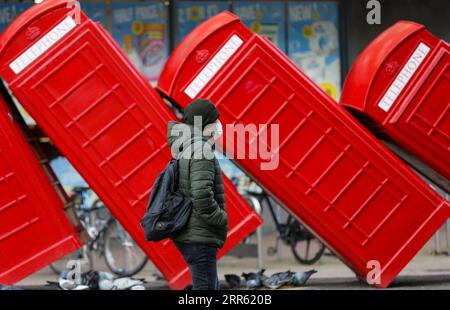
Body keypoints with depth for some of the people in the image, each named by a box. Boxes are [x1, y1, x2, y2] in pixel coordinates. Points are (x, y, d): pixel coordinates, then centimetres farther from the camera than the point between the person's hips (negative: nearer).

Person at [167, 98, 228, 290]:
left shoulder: (184, 152, 14)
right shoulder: (202, 151, -15)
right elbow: (202, 195, -27)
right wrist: (221, 220, -13)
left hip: (186, 236, 10)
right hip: (199, 237, -10)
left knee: (212, 287, 17)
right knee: (205, 288, -7)